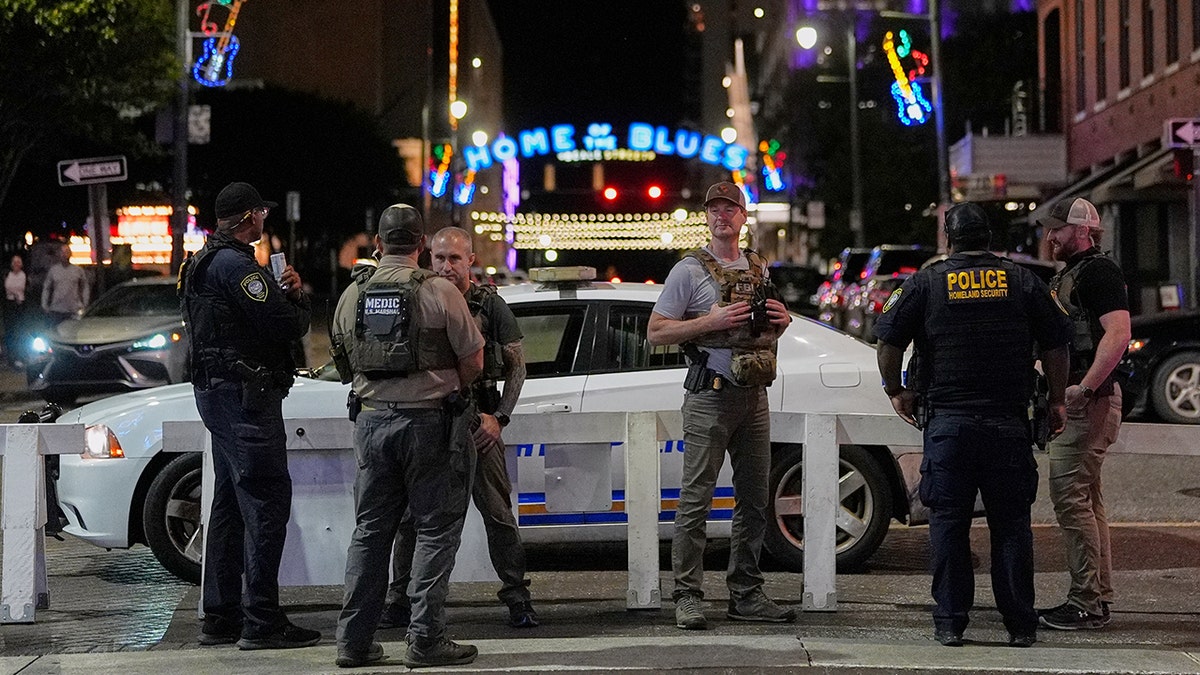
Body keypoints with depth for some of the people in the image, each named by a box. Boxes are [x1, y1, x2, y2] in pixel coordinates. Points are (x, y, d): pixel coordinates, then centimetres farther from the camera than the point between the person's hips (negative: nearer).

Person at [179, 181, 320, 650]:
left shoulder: (204, 262, 18)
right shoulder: (235, 265, -16)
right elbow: (286, 325, -20)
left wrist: (287, 293, 2)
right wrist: (296, 299, 1)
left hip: (216, 392, 11)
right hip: (245, 395, -11)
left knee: (230, 505, 14)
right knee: (266, 502, -10)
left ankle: (221, 618, 19)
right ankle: (261, 623, -11)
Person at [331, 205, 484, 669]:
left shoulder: (352, 295, 5)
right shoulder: (440, 292, -10)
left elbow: (344, 364, 14)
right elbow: (473, 361, -6)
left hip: (371, 418, 5)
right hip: (430, 421, -5)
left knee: (370, 530, 12)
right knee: (435, 531, 2)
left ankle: (353, 639, 13)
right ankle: (425, 640, -1)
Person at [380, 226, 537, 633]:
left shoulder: (490, 305, 2)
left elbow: (517, 366, 4)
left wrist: (499, 417, -6)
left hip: (476, 421, -2)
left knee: (497, 512, -1)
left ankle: (517, 598, 5)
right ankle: (399, 601, 13)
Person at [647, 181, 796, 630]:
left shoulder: (759, 270, 16)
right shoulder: (690, 270, -2)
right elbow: (656, 333, -7)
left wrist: (782, 321, 3)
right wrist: (712, 321, -17)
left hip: (754, 396, 6)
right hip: (710, 395, -6)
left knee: (754, 500, 9)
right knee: (695, 500, -7)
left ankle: (745, 595, 16)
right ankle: (687, 596, -3)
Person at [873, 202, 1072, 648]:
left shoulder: (927, 283, 3)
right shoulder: (1021, 281, 6)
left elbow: (889, 339, -1)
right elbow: (1055, 344, 6)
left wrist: (894, 390, 14)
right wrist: (1057, 400, 16)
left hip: (947, 423, -1)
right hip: (1008, 423, 1)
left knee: (948, 523, 4)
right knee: (1012, 524, 6)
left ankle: (950, 622, 4)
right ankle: (1020, 624, 7)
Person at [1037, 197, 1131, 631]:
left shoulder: (1099, 271, -11)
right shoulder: (1065, 277, 20)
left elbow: (1118, 334, -23)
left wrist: (1085, 388, -27)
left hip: (1090, 401, -11)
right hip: (1073, 403, 11)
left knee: (1071, 497, -12)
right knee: (1086, 499, 13)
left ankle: (1085, 603, -8)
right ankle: (1098, 599, 19)